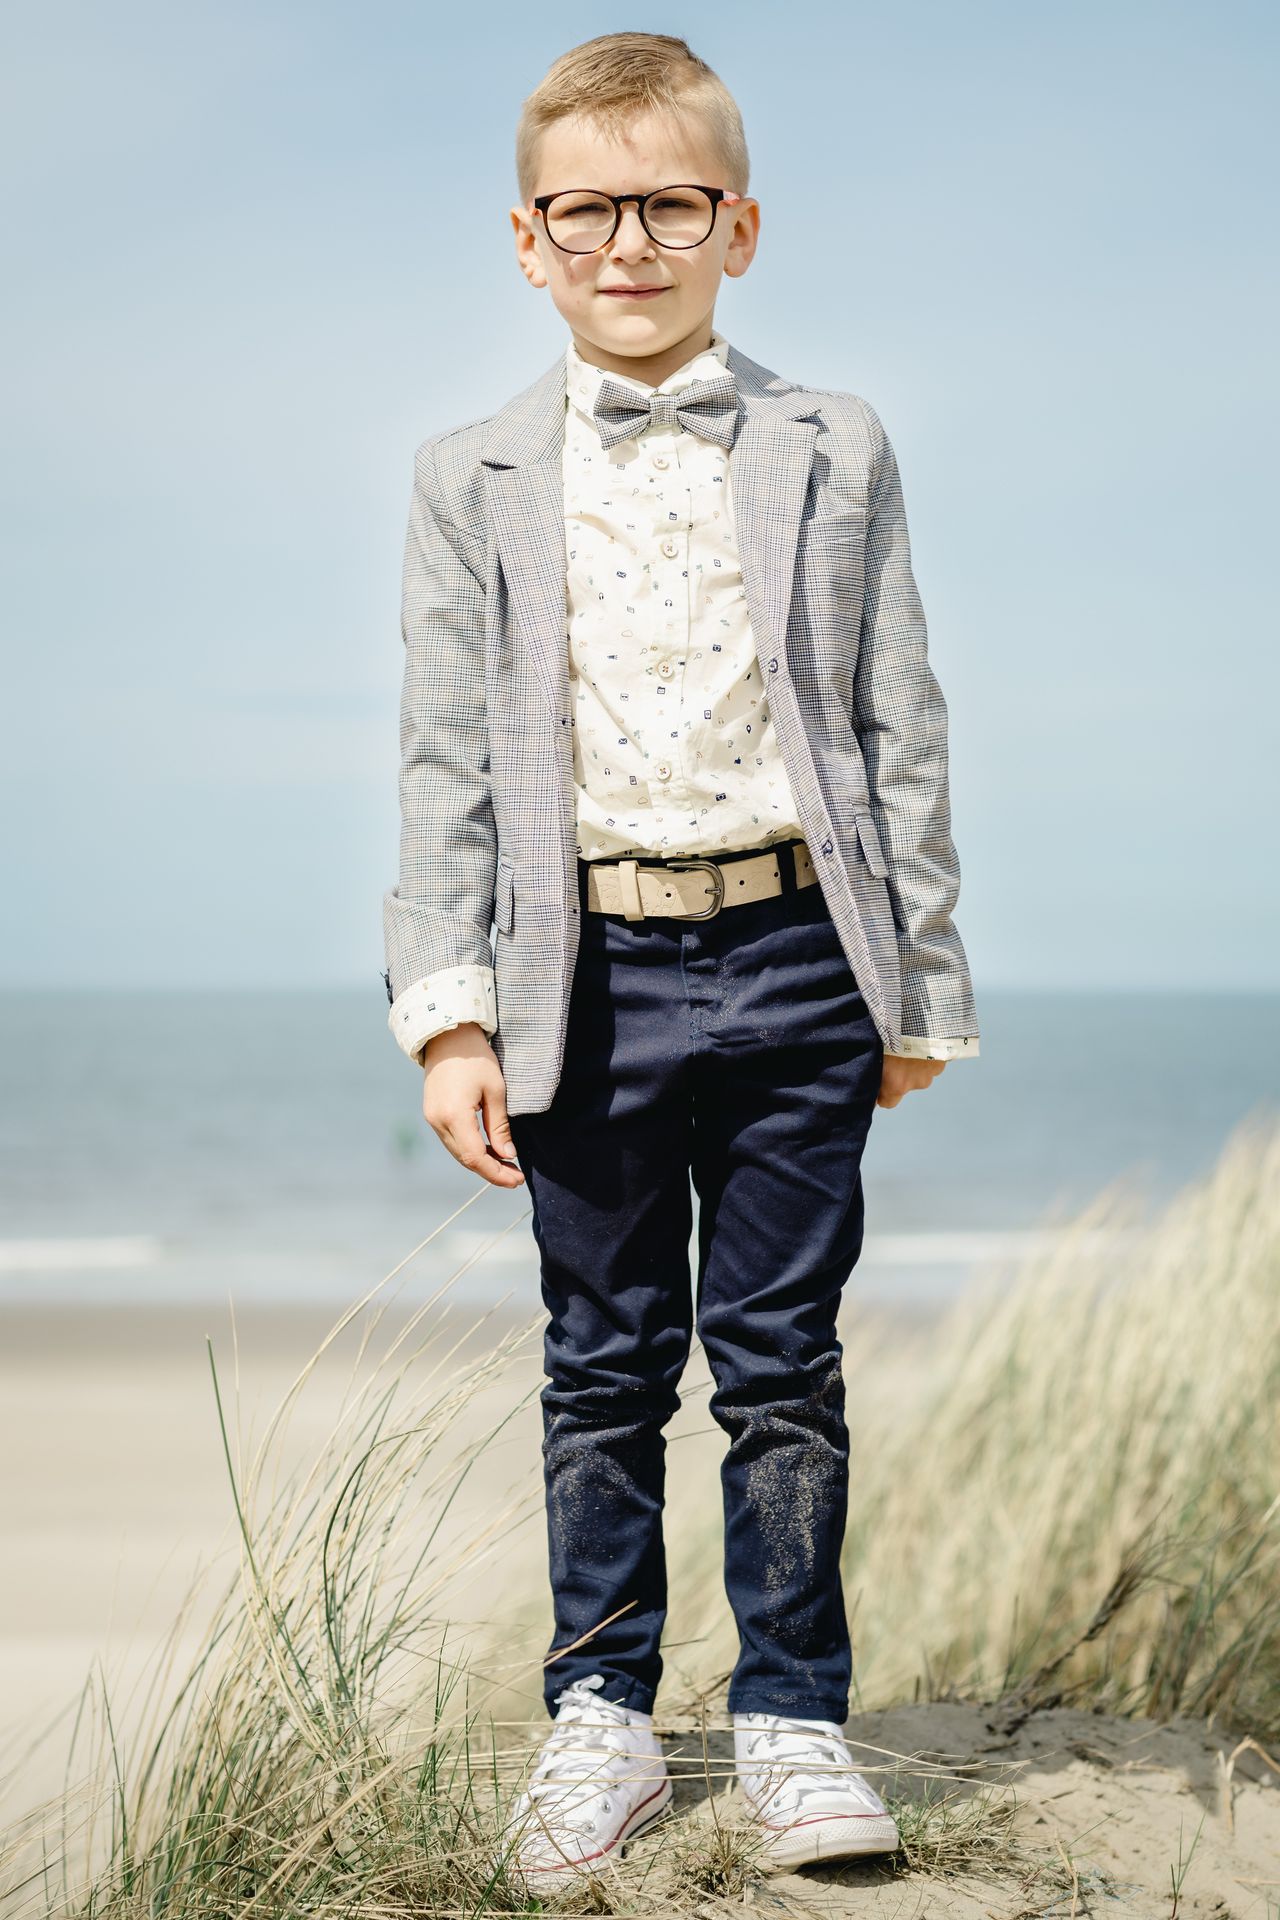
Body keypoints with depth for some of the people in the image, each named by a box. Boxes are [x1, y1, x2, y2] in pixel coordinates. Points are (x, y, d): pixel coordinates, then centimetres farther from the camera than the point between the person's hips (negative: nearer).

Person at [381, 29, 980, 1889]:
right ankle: (600, 1715, 22)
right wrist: (450, 1012, -5)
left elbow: (899, 733, 6)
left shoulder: (834, 453, 6)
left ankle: (793, 1717, 18)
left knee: (782, 1360, 5)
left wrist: (916, 989, 5)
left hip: (792, 959, 0)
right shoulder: (473, 481, 6)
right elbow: (445, 763, 3)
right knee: (603, 1367, 9)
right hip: (589, 974, 1)